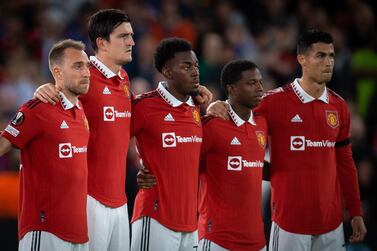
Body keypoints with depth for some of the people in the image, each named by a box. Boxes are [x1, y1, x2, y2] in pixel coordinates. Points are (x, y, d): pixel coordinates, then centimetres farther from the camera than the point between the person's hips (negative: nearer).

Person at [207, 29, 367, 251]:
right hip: (290, 222, -4)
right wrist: (218, 110, -20)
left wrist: (356, 212, 12)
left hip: (332, 223, 4)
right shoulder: (276, 102, -7)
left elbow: (345, 162, 14)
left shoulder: (339, 106, 8)